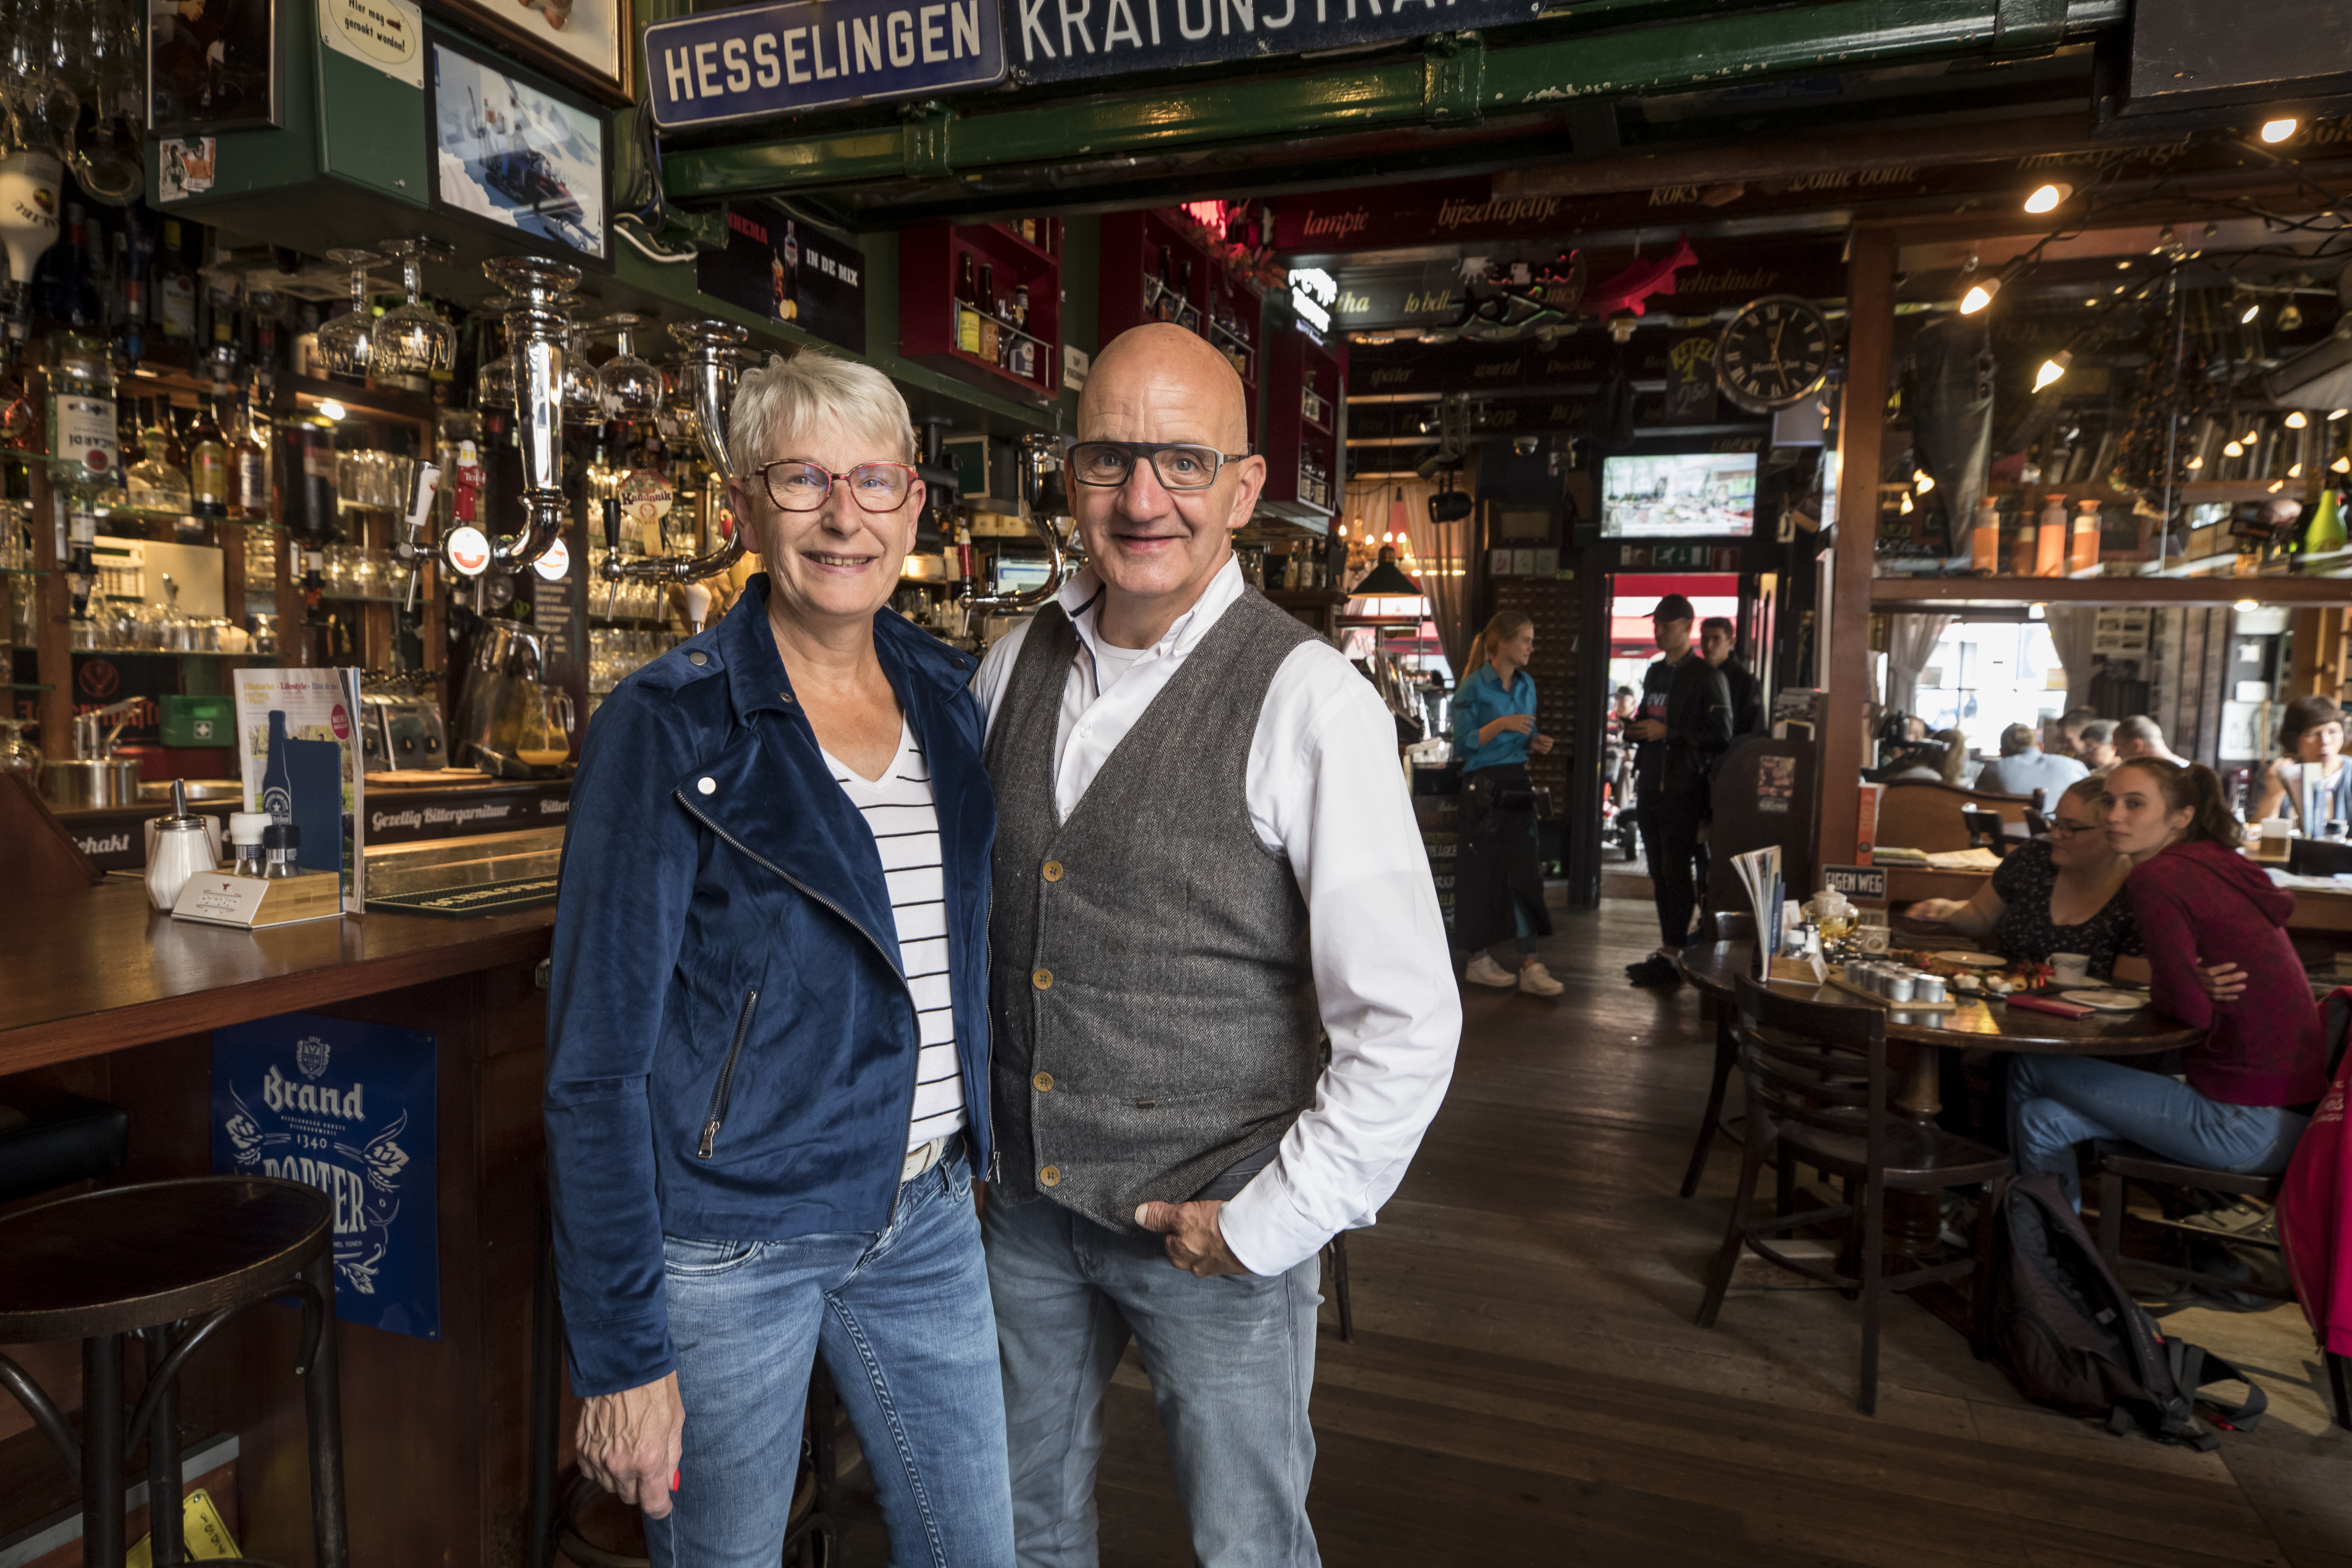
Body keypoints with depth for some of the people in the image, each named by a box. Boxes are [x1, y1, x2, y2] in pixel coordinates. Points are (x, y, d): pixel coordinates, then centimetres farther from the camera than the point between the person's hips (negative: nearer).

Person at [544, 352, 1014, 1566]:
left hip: (924, 1220, 5)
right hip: (727, 1242, -5)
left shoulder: (946, 697, 3)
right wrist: (619, 1351, -13)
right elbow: (597, 1064, -13)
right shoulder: (670, 727, -13)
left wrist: (973, 1159, 11)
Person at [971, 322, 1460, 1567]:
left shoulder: (1308, 701, -18)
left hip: (1212, 1227, -5)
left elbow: (1408, 1023, -17)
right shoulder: (1016, 665, 0)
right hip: (1027, 1202, 5)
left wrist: (1271, 1221, -14)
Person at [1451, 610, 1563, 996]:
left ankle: (1528, 964, 2)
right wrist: (1500, 725, -21)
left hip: (1517, 787, 6)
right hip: (1483, 788, -6)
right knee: (1483, 874, 1)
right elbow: (1462, 742, -11)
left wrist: (1535, 744, 1)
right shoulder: (1474, 687, -8)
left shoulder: (1526, 685, 13)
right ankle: (1479, 960, 14)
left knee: (1525, 873, 0)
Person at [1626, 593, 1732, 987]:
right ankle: (1668, 950, 19)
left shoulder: (1706, 676, -7)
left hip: (1682, 789, -8)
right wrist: (1636, 729, 7)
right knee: (1660, 873, 11)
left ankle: (1672, 957, -1)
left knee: (1677, 873, -5)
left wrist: (1668, 732, -17)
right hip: (1651, 785, 8)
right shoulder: (1654, 672, 17)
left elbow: (1720, 733, -13)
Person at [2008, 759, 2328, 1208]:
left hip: (2249, 1129, -8)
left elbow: (2193, 1009, -18)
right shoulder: (2219, 864, 10)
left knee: (2030, 1069, 2)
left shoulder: (2158, 877, -17)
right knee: (2043, 1120, 9)